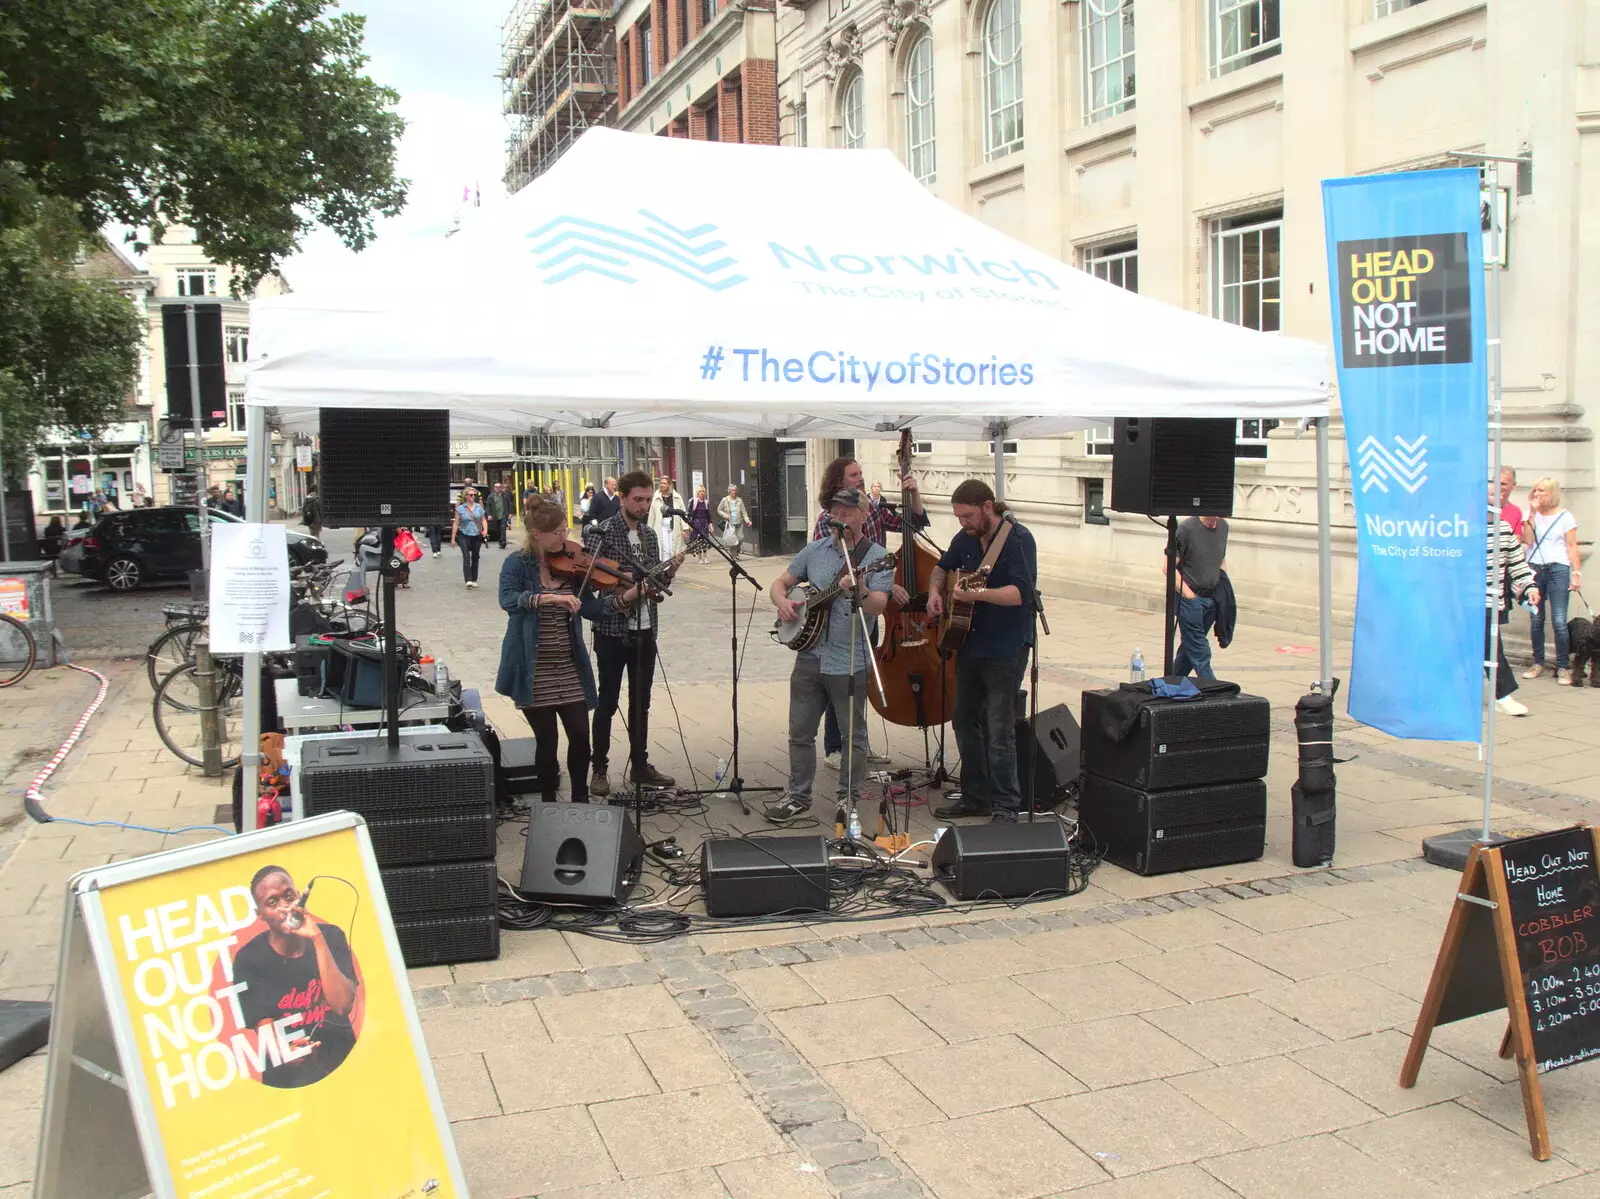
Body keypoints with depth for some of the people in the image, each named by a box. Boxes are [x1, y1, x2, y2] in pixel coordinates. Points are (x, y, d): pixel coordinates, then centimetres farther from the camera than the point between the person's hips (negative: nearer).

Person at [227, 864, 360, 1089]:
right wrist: (284, 1052, -30)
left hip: (345, 1059, 1)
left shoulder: (331, 936, -2)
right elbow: (265, 1028, -9)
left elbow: (343, 1006, -13)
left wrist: (318, 939, -18)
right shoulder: (250, 959, -5)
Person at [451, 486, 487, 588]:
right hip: (464, 536, -3)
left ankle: (474, 580, 19)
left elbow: (483, 520, 13)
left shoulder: (479, 507, 7)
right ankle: (468, 580, -22)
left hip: (477, 536, 3)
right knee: (466, 557, -16)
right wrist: (453, 538, 0)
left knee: (475, 557, 9)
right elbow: (456, 524, 1)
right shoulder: (460, 509, 0)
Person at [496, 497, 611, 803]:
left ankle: (580, 800, 20)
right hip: (534, 670, -3)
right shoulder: (518, 564, -6)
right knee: (547, 740, 3)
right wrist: (550, 597, -36)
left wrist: (625, 597, -13)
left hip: (570, 668, 3)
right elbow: (508, 599, -25)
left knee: (580, 736, 0)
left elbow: (592, 609, 2)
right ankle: (548, 803, 22)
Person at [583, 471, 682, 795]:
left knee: (640, 703, 12)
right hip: (612, 630, -5)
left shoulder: (649, 534, 10)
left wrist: (667, 572, -6)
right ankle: (600, 769, 13)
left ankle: (640, 766, 22)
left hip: (645, 630, 6)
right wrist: (620, 597, -24)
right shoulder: (600, 534, -9)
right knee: (607, 702, 3)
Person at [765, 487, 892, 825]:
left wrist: (859, 590, -37)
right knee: (800, 732, 11)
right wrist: (782, 601, -6)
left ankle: (849, 798, 21)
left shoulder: (877, 556, -6)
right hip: (809, 655, 5)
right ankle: (798, 797, 24)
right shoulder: (815, 551, 9)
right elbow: (780, 582, 15)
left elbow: (877, 608, -17)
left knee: (853, 735, 6)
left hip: (849, 661, -5)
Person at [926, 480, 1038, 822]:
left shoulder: (1018, 538, -14)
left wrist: (979, 593, -35)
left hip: (1006, 649, -8)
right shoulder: (966, 538, 7)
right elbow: (942, 567, 26)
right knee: (964, 721, 14)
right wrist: (935, 592, 6)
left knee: (998, 729, -7)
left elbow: (1022, 592, -26)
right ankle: (975, 798, 26)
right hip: (969, 645, 8)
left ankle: (1006, 806, 4)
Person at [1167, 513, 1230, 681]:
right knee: (1200, 654, -5)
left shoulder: (1223, 527, 8)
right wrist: (1187, 594, -14)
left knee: (1191, 647, 14)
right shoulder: (1186, 529, -13)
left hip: (1213, 598, 6)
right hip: (1190, 599, -6)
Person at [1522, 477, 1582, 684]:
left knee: (1559, 621, -9)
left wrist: (1577, 572, -6)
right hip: (1534, 568, 3)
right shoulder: (1531, 515, 10)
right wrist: (1532, 513, -6)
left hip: (1558, 569, -3)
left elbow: (1572, 547, 1)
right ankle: (1538, 663, 15)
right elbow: (1528, 539, -5)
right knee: (1535, 619, 5)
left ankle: (1563, 667, -3)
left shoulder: (1565, 517, 4)